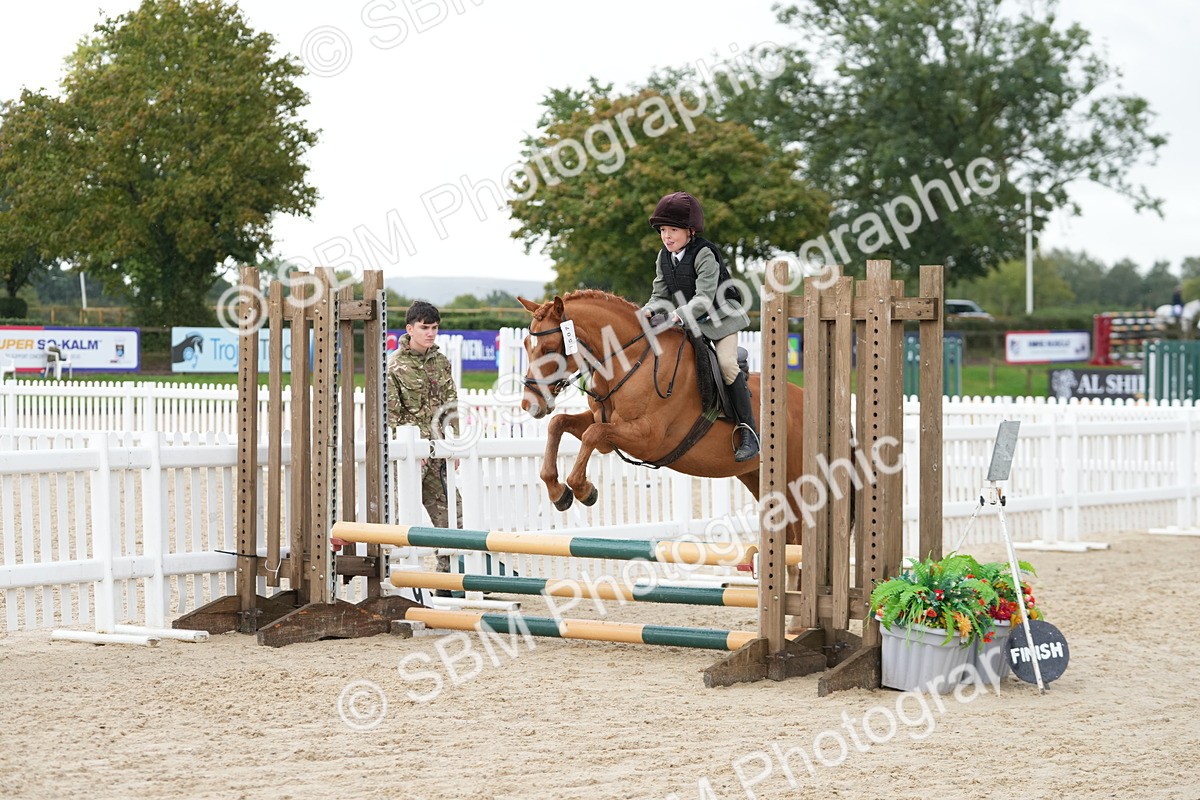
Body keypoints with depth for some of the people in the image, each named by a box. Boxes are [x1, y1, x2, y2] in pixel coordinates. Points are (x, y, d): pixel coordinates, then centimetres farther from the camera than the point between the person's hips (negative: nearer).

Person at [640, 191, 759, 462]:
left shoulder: (704, 255, -22)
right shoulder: (664, 259, 1)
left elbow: (704, 298, -28)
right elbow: (660, 295, 3)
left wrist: (678, 315, -40)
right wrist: (648, 311, -18)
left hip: (719, 318, -8)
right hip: (687, 323, 8)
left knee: (727, 364, -21)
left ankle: (748, 433, -19)